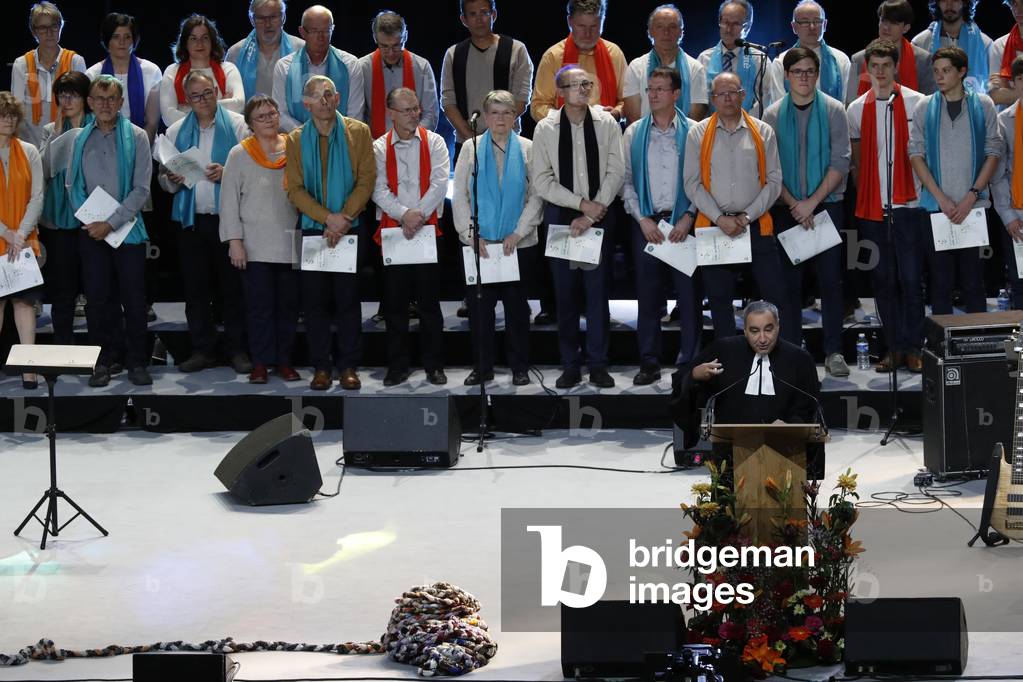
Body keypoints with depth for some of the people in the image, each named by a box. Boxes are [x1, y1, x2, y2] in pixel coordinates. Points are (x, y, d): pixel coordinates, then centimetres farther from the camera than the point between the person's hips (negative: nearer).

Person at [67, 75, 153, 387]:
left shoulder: (136, 137, -1)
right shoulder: (81, 139, 8)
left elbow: (141, 189, -6)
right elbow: (72, 185, 8)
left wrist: (111, 223, -12)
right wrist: (88, 220, -7)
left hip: (127, 229, -2)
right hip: (91, 232, 2)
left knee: (134, 299, 0)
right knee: (98, 299, 4)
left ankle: (136, 361, 7)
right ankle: (104, 360, 11)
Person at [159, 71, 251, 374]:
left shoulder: (237, 125, 3)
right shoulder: (176, 132, 14)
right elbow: (164, 178, 16)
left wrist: (226, 174, -19)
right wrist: (172, 180, -6)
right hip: (191, 220, 3)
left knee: (233, 287, 0)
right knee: (196, 289, 5)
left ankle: (237, 349, 7)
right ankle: (203, 349, 13)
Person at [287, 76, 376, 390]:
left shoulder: (358, 132, 4)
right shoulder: (296, 140, 7)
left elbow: (366, 179, -2)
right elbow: (295, 189, 1)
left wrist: (344, 219, -13)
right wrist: (329, 217, -12)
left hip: (350, 229, -1)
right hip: (312, 230, 1)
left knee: (348, 299, -1)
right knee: (315, 301, 1)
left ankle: (348, 366, 5)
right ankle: (321, 367, 6)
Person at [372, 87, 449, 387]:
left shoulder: (434, 142, 6)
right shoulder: (379, 148, 6)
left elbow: (439, 183, -4)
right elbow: (378, 190, -3)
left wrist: (419, 214, -15)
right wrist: (404, 214, -16)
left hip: (428, 229, -1)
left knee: (429, 300, 2)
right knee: (395, 303, 3)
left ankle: (434, 365, 9)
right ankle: (397, 367, 10)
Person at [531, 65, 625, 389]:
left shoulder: (607, 124, 2)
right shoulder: (546, 129, 2)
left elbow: (616, 172, -2)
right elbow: (541, 180, -2)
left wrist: (592, 214, -10)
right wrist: (582, 203, -11)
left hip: (600, 216, 0)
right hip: (560, 216, 0)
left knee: (598, 290, 0)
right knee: (565, 292, 3)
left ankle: (598, 364, 6)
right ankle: (570, 365, 10)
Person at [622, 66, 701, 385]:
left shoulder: (692, 131, 2)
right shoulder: (634, 133, 9)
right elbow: (626, 180, 7)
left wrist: (688, 218, -9)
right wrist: (642, 219, -3)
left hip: (684, 223, -2)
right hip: (646, 223, 2)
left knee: (689, 294, -2)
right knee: (648, 295, 5)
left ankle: (689, 363, 5)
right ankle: (649, 363, 10)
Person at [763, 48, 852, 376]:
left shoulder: (834, 111, 1)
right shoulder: (773, 115, 4)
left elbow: (840, 162, -4)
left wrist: (812, 202, -10)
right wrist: (793, 204, -9)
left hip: (827, 205, -1)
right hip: (786, 209, 1)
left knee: (830, 279, -3)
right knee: (789, 280, 2)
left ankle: (833, 352, 0)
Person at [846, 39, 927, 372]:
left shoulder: (916, 103, -1)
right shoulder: (856, 110, 8)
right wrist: (863, 195, 9)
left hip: (908, 204, -3)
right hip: (872, 207, 3)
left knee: (911, 279, -3)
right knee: (882, 279, 7)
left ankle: (913, 347, 4)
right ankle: (894, 347, 14)